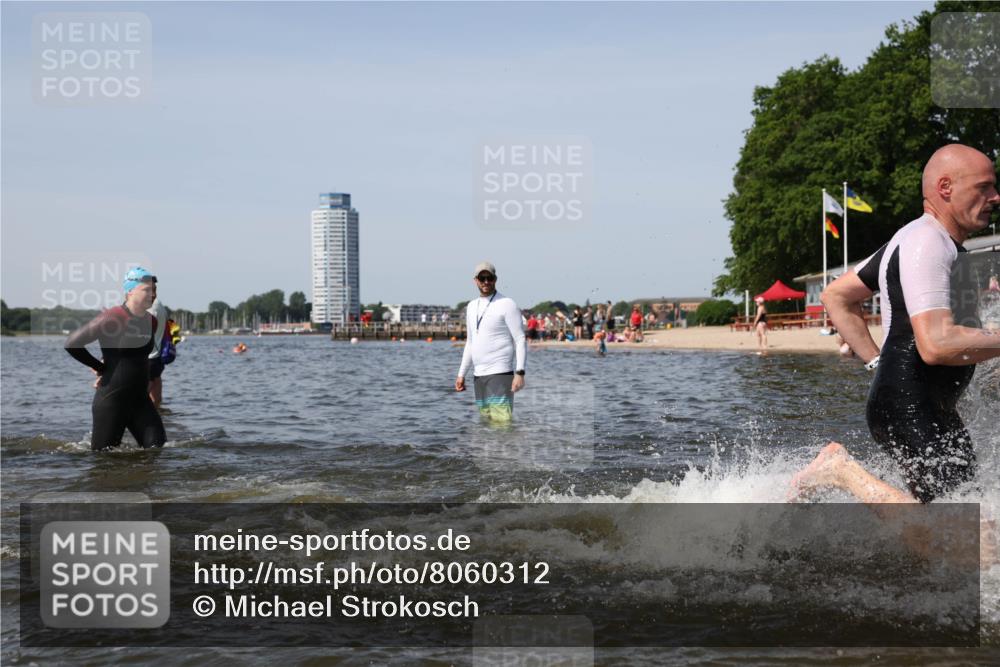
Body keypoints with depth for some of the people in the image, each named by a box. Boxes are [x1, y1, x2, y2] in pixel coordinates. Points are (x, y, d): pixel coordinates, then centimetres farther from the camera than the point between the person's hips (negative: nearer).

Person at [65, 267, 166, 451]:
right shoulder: (112, 318, -15)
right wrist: (101, 367, -5)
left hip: (140, 400, 6)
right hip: (111, 401, -6)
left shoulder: (151, 322, 6)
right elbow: (72, 344, -13)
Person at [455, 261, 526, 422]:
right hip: (478, 375, 7)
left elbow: (520, 341, -10)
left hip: (500, 373, -7)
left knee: (501, 420, -15)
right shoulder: (472, 306, 16)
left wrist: (520, 373, -19)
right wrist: (461, 374, 17)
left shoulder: (507, 305, -6)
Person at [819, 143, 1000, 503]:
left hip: (934, 409, 11)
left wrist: (877, 362, 14)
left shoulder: (912, 240, 16)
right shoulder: (926, 242, -16)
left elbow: (836, 296, 22)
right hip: (908, 409, -11)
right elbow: (935, 345, -29)